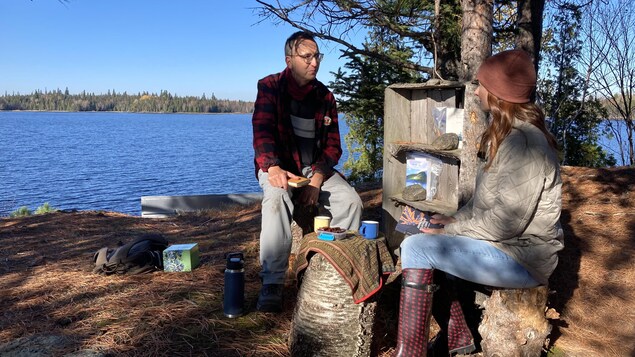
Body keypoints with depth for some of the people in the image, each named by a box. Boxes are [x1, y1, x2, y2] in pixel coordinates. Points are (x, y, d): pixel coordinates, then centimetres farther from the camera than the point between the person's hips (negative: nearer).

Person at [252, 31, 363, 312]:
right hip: (279, 166, -3)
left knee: (351, 201, -21)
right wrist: (274, 169, -37)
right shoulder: (270, 87, -5)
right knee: (277, 199, -36)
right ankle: (272, 284, -29)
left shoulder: (325, 96, 7)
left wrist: (316, 180, -14)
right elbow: (262, 133, -17)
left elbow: (333, 145, 4)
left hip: (316, 168, 4)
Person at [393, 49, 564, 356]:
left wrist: (451, 231, -16)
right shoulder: (506, 132, 13)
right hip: (502, 243, 11)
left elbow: (508, 220, -26)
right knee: (427, 245, 12)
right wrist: (455, 219, 3)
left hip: (520, 257, -11)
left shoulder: (524, 140, -21)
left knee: (416, 248, -19)